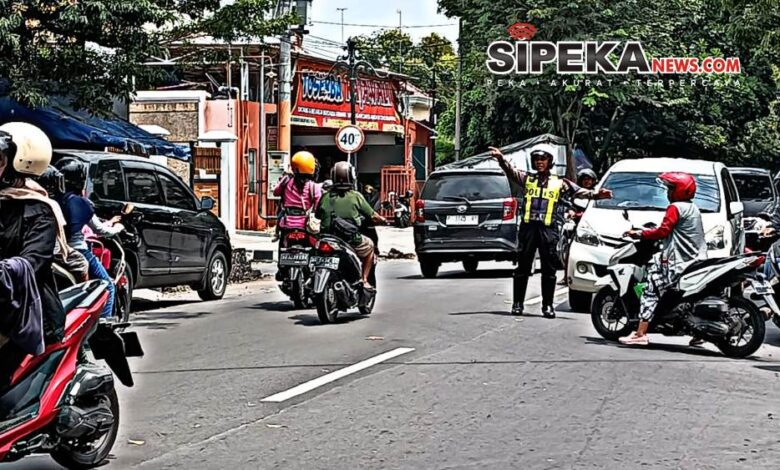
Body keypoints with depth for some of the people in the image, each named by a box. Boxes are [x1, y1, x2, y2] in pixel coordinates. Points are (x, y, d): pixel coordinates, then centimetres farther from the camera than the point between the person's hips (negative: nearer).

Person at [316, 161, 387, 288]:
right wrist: (382, 219, 24)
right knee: (369, 246, 27)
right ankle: (364, 280, 20)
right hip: (351, 241, -3)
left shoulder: (325, 197, 2)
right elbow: (372, 215, 2)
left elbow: (318, 215, 10)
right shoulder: (356, 196, -5)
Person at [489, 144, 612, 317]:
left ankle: (547, 305, 8)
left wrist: (596, 194, -12)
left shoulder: (559, 183, 12)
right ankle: (518, 303, 8)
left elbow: (578, 191, 5)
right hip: (528, 227, 0)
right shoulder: (527, 179, 12)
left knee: (549, 269, 1)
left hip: (548, 229, 0)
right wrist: (501, 159, -22)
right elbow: (511, 172, -2)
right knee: (522, 267, 2)